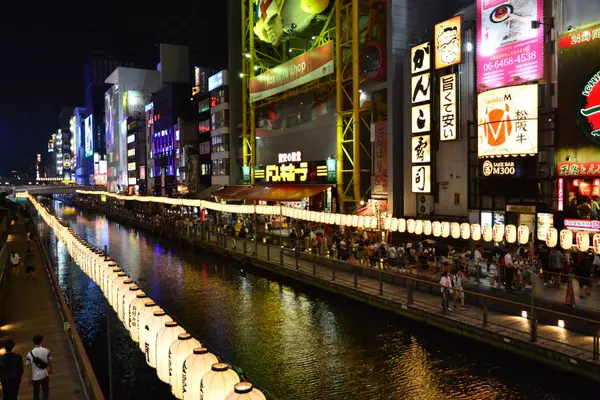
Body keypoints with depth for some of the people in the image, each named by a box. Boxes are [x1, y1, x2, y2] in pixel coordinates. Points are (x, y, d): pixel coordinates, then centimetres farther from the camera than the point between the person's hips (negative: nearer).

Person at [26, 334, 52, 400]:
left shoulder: (30, 354, -15)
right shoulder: (47, 351, -13)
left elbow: (29, 368, -11)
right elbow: (50, 363, -1)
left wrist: (29, 379, 0)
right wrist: (50, 371, 18)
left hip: (34, 376, 0)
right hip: (44, 375, 0)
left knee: (36, 392, 19)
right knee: (45, 391, 16)